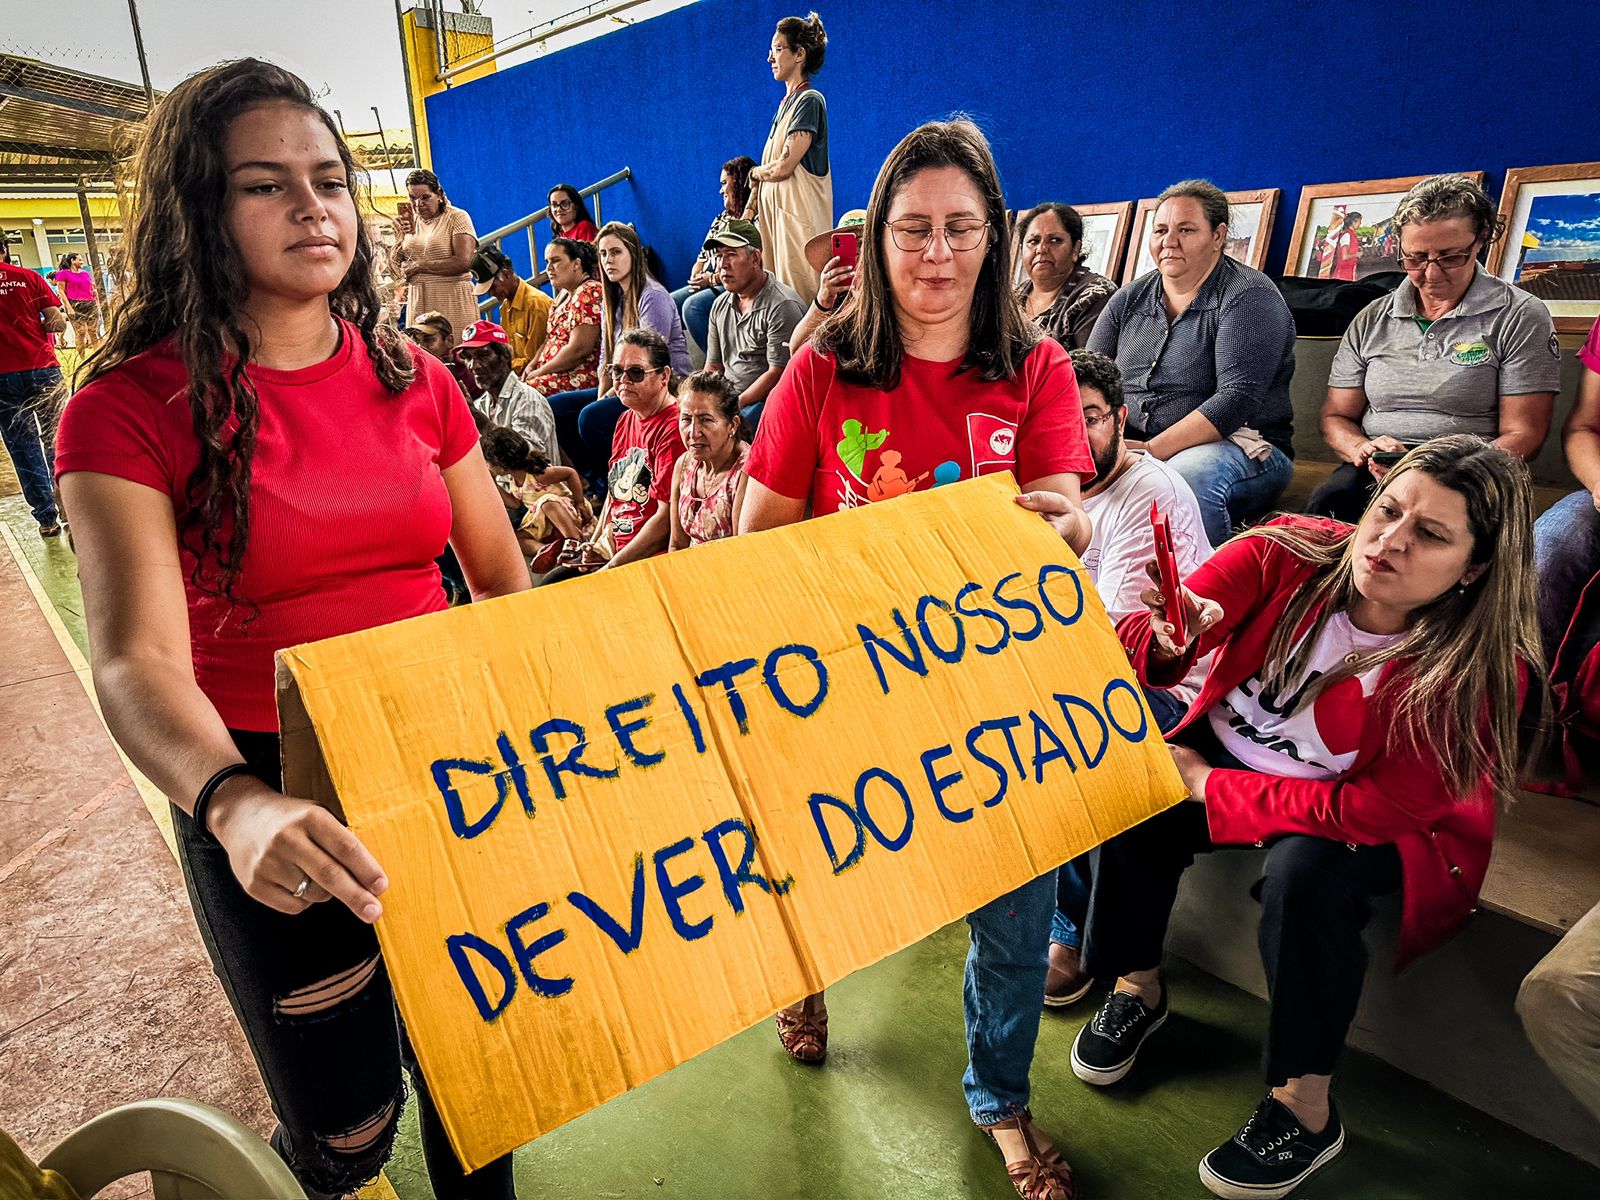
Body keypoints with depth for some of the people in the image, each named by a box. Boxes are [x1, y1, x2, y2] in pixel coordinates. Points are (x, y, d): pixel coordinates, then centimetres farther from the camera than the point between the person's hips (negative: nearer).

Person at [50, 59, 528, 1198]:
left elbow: (506, 579, 5)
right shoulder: (131, 407, -10)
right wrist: (235, 804, -41)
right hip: (273, 812, -3)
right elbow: (138, 660, -21)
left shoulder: (413, 380, 2)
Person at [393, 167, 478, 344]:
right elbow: (395, 266, 14)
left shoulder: (457, 217, -2)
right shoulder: (410, 221, 14)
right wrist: (401, 237, -2)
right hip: (417, 301, 5)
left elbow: (464, 262, -16)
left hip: (452, 301, -5)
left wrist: (418, 265, -8)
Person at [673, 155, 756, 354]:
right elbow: (704, 256, 23)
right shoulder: (721, 218, 22)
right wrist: (696, 277, 0)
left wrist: (712, 279, -14)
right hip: (708, 285, 9)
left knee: (693, 306, -31)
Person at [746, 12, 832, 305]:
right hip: (774, 212, 9)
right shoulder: (786, 103, 20)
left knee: (796, 302, -10)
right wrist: (747, 214, 13)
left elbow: (783, 167, -16)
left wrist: (754, 172, 5)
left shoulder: (809, 100, -7)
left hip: (798, 213, -9)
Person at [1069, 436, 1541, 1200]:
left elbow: (1372, 808, -26)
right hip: (1233, 752, 3)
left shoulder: (1482, 672, -26)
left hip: (1391, 826, -3)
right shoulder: (1288, 555, -21)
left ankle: (1305, 1112, -8)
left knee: (1305, 870, -31)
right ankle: (1138, 987, 8)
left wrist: (1209, 785, -22)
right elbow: (1139, 646, -25)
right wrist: (1166, 641, -50)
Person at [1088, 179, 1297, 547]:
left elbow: (1238, 398, -17)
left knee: (1189, 475, -39)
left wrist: (1153, 450, -25)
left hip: (1238, 446, -4)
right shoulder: (1128, 300, 14)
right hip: (1132, 447, 5)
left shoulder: (1249, 298, -4)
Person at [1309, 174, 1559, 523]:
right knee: (1325, 504, -33)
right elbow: (1335, 417, 15)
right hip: (1374, 473, 3)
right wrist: (1362, 449, -11)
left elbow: (1522, 435, -1)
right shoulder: (1370, 321, 15)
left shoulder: (1521, 317, 5)